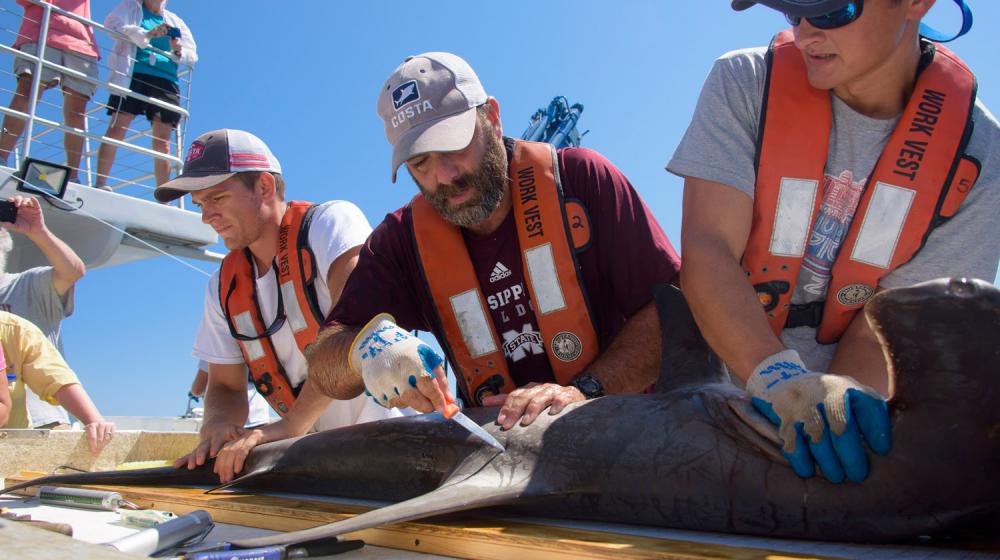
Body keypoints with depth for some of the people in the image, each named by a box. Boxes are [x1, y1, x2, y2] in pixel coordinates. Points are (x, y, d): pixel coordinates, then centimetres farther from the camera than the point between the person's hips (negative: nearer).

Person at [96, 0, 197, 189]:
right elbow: (111, 24, -1)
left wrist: (179, 52, -4)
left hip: (166, 82, 2)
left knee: (163, 143, -4)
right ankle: (100, 184, -11)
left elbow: (192, 56, 19)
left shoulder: (175, 21, 24)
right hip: (133, 76, -2)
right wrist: (146, 34, -15)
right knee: (116, 129, -12)